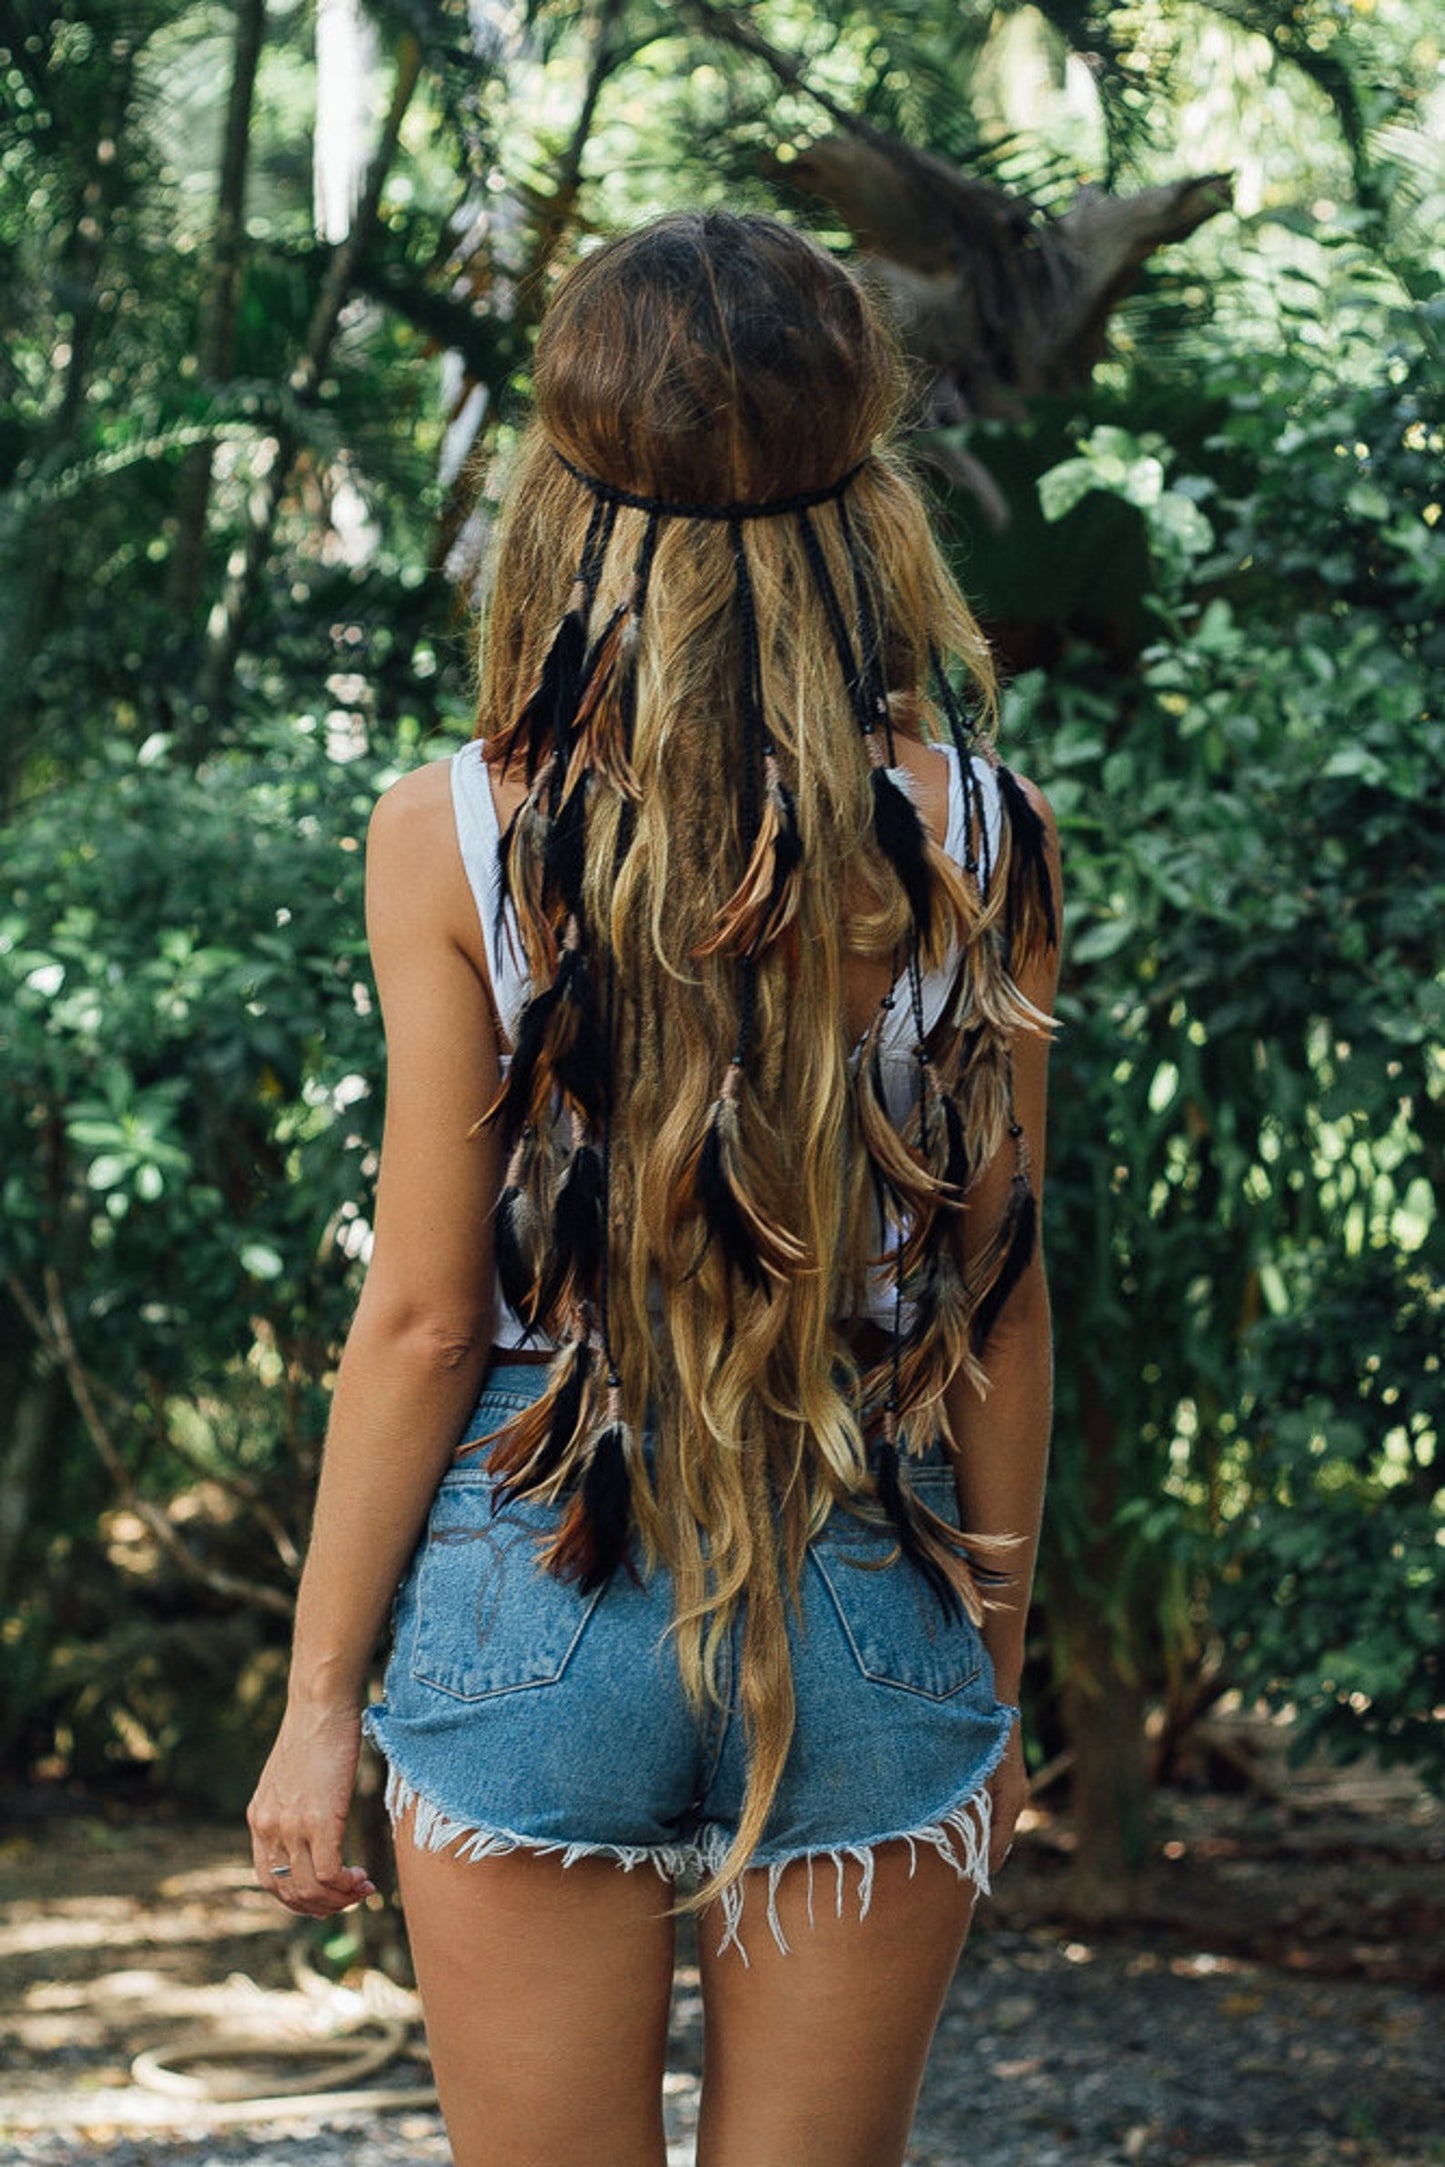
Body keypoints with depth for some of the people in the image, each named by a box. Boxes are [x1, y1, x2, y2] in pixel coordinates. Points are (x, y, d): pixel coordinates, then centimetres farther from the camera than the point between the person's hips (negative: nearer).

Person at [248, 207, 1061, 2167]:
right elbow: (999, 1299, 2)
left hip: (538, 1611, -1)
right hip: (872, 1623, 1)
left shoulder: (459, 838, -9)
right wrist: (999, 1683, 13)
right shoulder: (978, 839, -5)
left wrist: (318, 1695, 4)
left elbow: (424, 1319, -7)